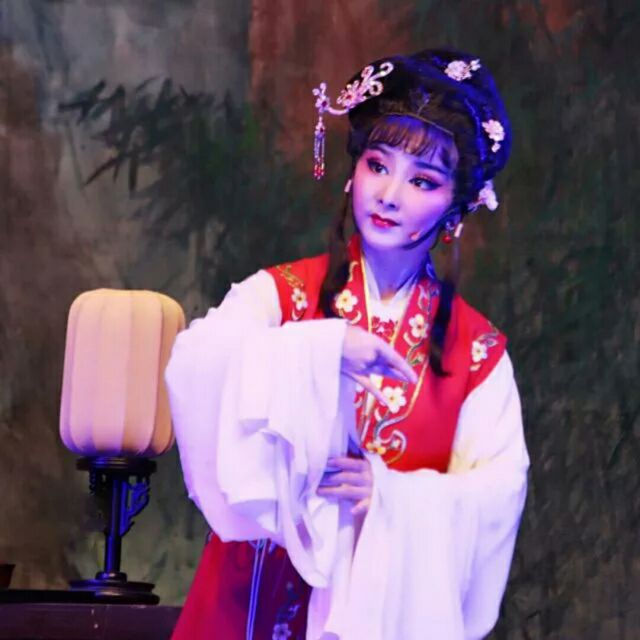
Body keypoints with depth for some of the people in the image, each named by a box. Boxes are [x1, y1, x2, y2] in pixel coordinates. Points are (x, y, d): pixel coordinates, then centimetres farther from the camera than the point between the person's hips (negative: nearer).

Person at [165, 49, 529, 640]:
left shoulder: (478, 351, 0)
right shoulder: (281, 295, -3)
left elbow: (497, 494, -6)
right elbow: (194, 365, -21)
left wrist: (390, 495, -21)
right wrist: (320, 348, -29)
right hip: (260, 593, -1)